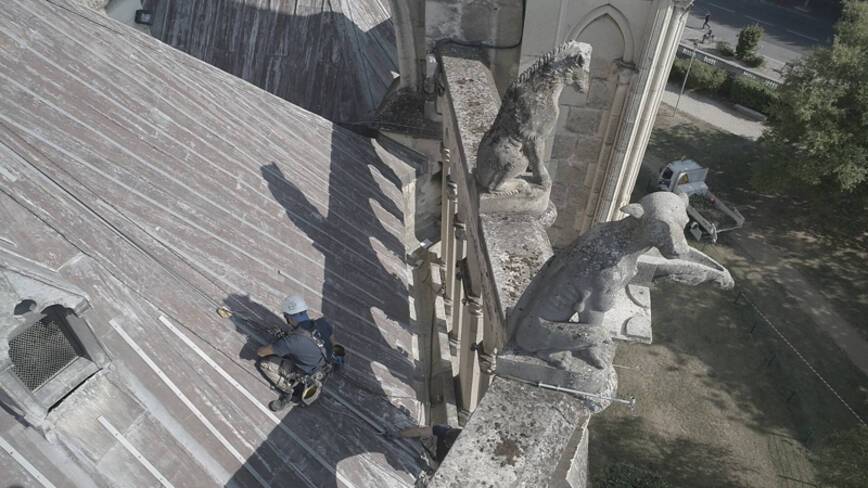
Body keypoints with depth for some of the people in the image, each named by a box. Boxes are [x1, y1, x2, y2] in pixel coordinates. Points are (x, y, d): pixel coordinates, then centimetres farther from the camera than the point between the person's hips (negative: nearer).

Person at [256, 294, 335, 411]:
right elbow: (332, 342, 0)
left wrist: (266, 349, 3)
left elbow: (260, 352, -21)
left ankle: (289, 395, 5)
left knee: (262, 363, 0)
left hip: (308, 374, -6)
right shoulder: (323, 323, -22)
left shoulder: (292, 341, -36)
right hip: (325, 366, 6)